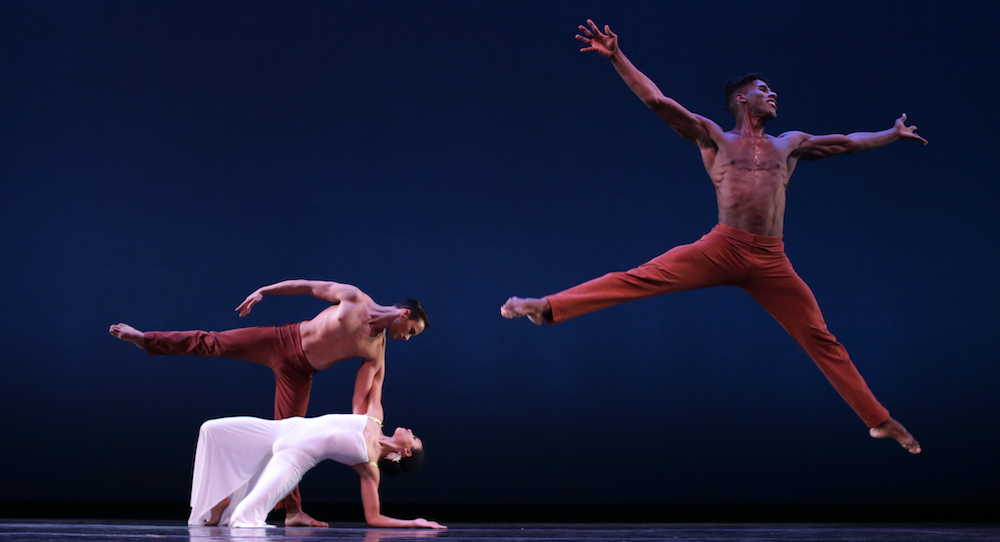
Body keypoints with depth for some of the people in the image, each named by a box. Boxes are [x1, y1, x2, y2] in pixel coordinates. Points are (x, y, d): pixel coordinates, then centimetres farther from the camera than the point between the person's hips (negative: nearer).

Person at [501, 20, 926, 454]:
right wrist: (616, 57, -4)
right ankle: (548, 307, -18)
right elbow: (656, 100, 4)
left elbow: (847, 143, 35)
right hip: (721, 250, -3)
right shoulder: (713, 137, 11)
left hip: (771, 263, 3)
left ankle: (879, 421, 9)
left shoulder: (789, 145, 22)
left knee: (822, 340, 3)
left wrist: (893, 134, 42)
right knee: (641, 278, -16)